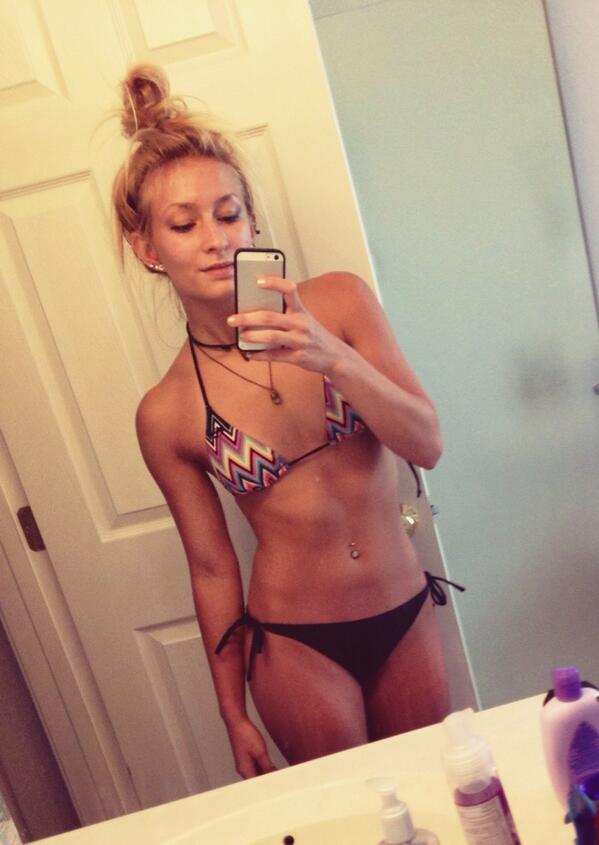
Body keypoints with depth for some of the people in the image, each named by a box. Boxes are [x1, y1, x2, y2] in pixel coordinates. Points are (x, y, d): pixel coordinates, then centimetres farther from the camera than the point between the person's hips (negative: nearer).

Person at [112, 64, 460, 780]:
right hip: (296, 645, -2)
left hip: (405, 614, 2)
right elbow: (212, 569, -2)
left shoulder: (340, 302, -9)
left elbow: (427, 446, -14)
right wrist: (234, 717, 5)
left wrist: (332, 356, -30)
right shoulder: (167, 415, -10)